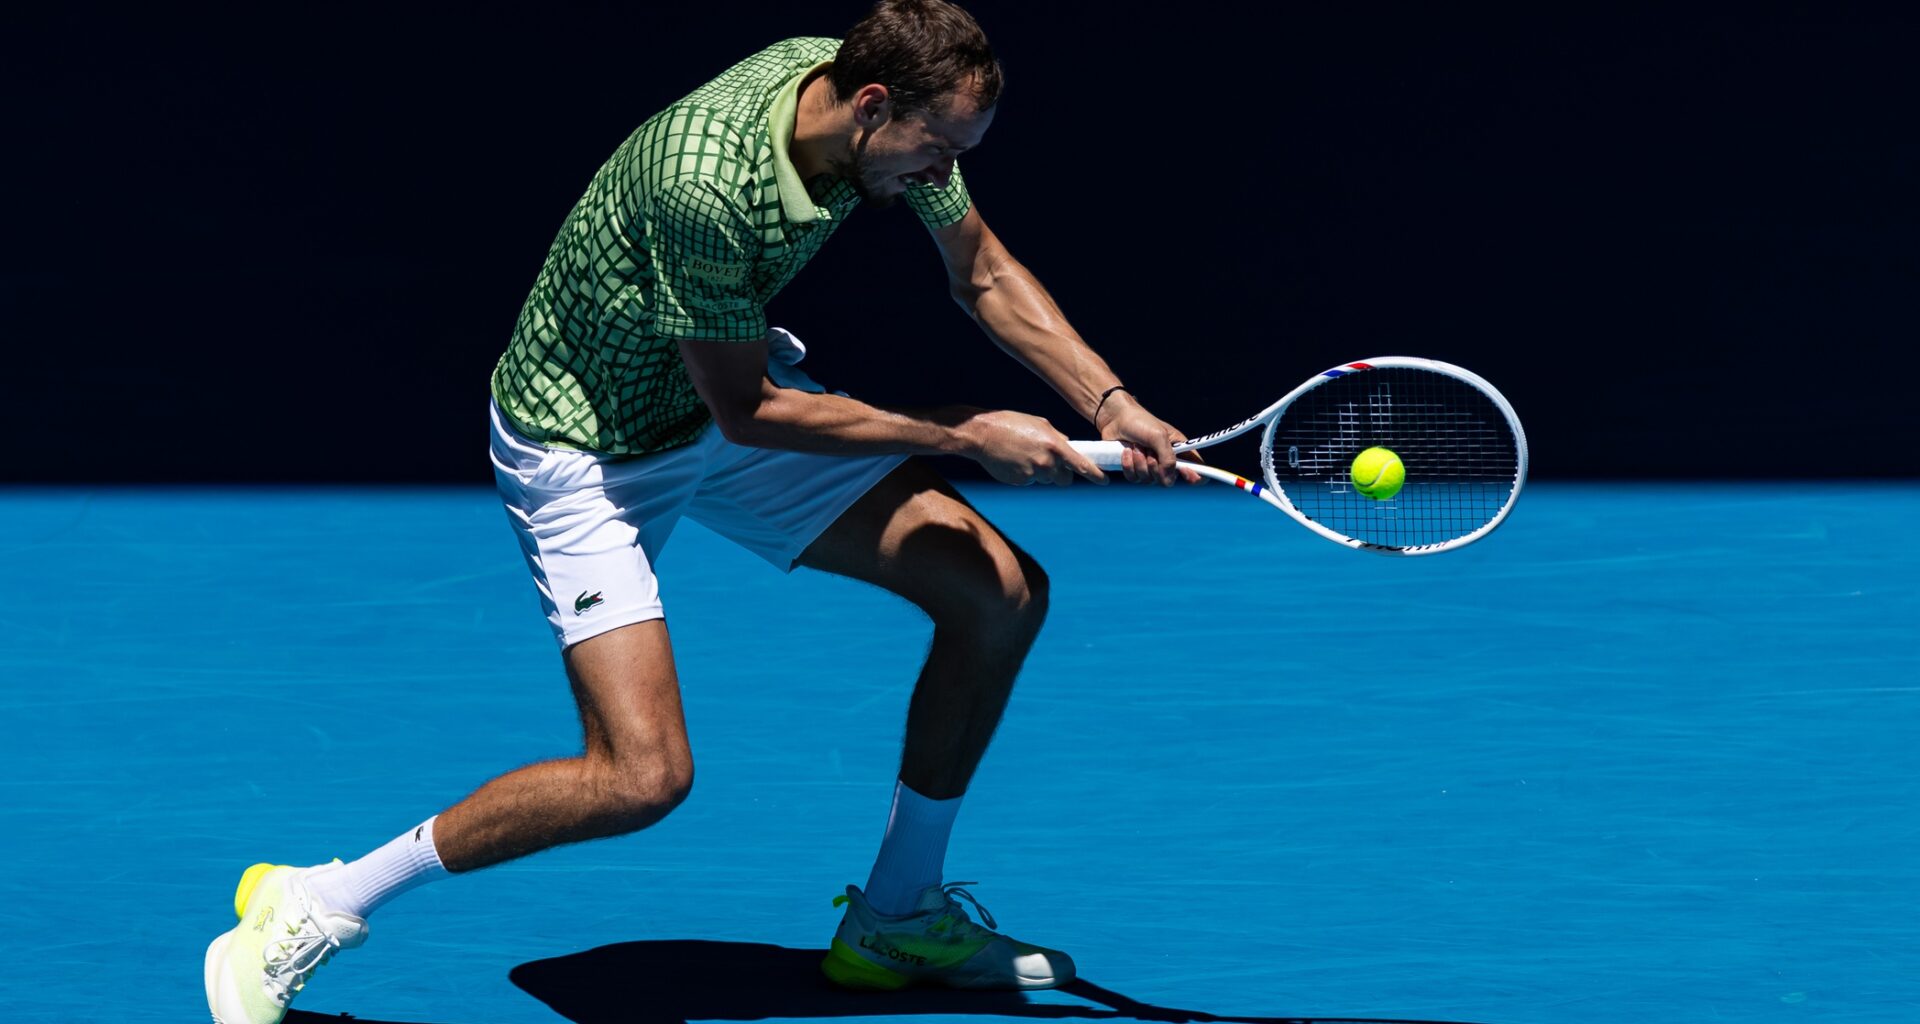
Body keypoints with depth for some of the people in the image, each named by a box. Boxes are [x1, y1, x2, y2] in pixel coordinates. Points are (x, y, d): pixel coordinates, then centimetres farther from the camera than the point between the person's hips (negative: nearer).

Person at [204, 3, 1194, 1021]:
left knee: (1002, 592, -1)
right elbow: (748, 411, -26)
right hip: (585, 443, -8)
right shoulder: (704, 183, -38)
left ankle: (897, 916, 16)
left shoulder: (888, 103, -14)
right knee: (642, 774, -22)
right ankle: (313, 909, -5)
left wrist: (1108, 401, -9)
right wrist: (964, 433, -22)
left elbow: (984, 273, 4)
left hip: (735, 385, 8)